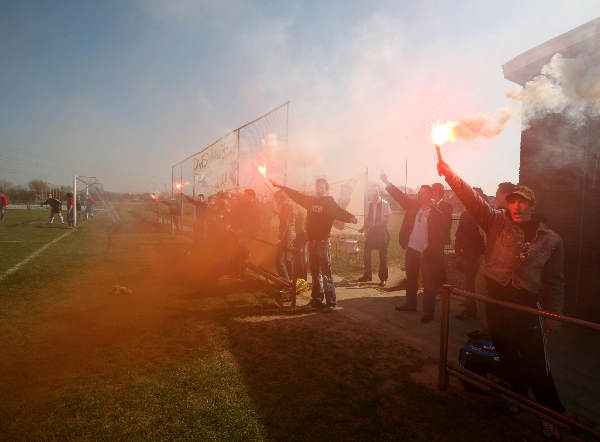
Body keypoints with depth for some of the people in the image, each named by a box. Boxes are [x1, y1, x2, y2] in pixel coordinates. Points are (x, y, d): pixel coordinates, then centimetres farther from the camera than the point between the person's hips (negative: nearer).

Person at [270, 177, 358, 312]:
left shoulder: (330, 203, -3)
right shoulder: (311, 201, 12)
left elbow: (340, 212, -19)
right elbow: (296, 195, 17)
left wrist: (350, 217, -41)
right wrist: (279, 186, 20)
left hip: (323, 242, -6)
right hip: (312, 241, 6)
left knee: (326, 273, -6)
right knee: (315, 272, 13)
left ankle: (331, 302, 1)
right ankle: (317, 299, 24)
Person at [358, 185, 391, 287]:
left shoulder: (385, 204, -8)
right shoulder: (370, 204, 7)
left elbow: (386, 219, -12)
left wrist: (374, 225, -21)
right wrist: (364, 227, -3)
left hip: (381, 231, -5)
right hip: (371, 231, 5)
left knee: (383, 255, 5)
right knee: (366, 253, 7)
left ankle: (383, 278, 17)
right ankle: (367, 275, 22)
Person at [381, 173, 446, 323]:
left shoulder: (437, 214, -11)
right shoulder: (414, 206, 3)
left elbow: (440, 237, -11)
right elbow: (401, 196, 4)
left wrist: (428, 251, -17)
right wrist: (386, 182, -1)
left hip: (427, 254, -6)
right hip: (411, 249, 6)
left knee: (429, 284, 3)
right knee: (410, 279, 19)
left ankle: (428, 313, 14)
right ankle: (410, 304, 36)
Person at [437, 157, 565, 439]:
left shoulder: (551, 240, 2)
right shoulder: (497, 222, 1)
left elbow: (555, 281, 6)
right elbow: (472, 199, -12)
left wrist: (553, 315, 3)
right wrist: (450, 175, -24)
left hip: (528, 304, -1)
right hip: (497, 299, 2)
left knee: (535, 361, 0)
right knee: (506, 354, 16)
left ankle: (552, 413, 22)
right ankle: (519, 395, 40)